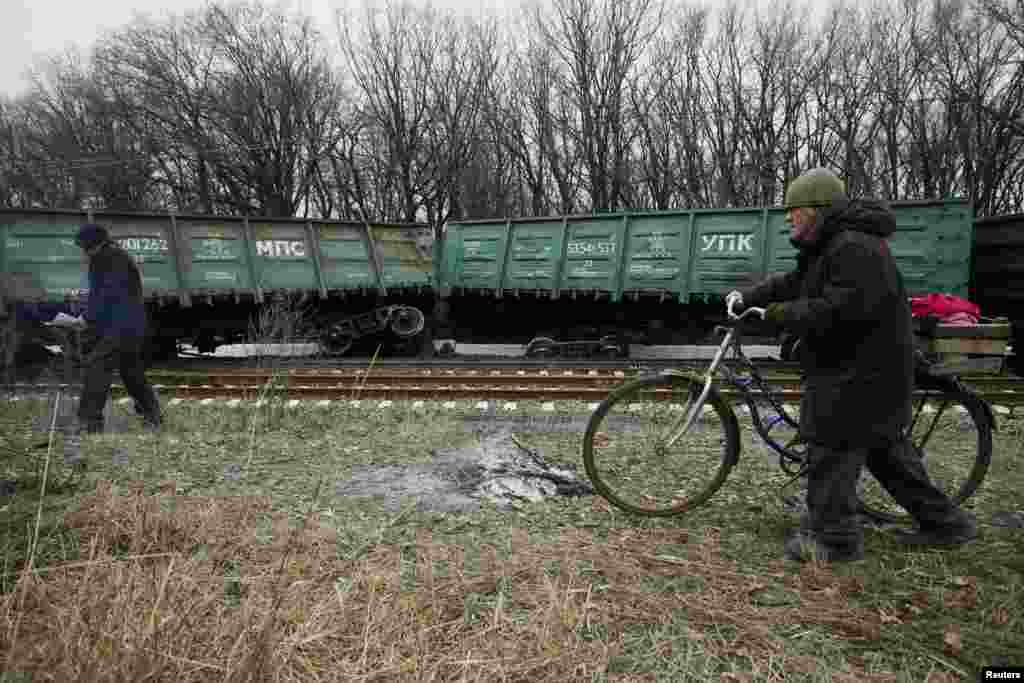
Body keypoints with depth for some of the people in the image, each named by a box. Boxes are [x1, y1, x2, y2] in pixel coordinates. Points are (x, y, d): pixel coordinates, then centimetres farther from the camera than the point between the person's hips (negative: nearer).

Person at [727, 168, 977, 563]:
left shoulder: (855, 248, -22)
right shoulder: (829, 247, 15)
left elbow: (838, 311, -31)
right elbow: (791, 284, 18)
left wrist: (780, 314, -21)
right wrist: (749, 298, 5)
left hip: (862, 371, -11)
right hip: (854, 366, 11)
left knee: (831, 448, -4)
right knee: (885, 446, 18)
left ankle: (833, 536, 7)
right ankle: (943, 522, 29)